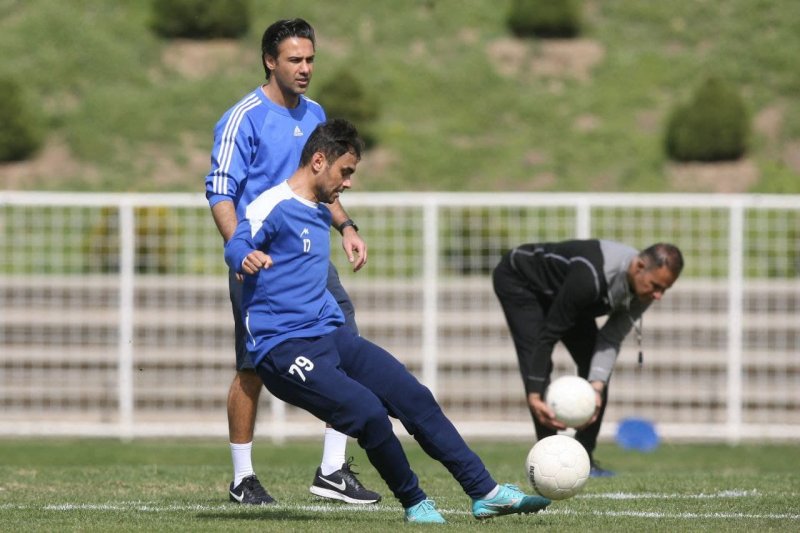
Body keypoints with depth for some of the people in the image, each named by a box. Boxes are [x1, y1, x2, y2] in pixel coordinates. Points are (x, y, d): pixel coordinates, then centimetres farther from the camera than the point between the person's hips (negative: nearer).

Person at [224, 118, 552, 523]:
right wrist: (246, 258, -44)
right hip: (284, 350, -9)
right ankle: (414, 503, -4)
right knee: (368, 411, -24)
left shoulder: (320, 215, 19)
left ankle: (485, 492, 3)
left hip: (330, 336, 9)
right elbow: (235, 247, -25)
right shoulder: (273, 207, -10)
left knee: (415, 398, -1)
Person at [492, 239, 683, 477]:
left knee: (594, 364, -2)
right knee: (537, 364, -22)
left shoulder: (643, 289, -21)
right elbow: (549, 334, -38)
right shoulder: (591, 277, -44)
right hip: (517, 280, -8)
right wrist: (534, 395, -42)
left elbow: (611, 340, -20)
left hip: (558, 291, 8)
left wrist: (597, 387, -35)